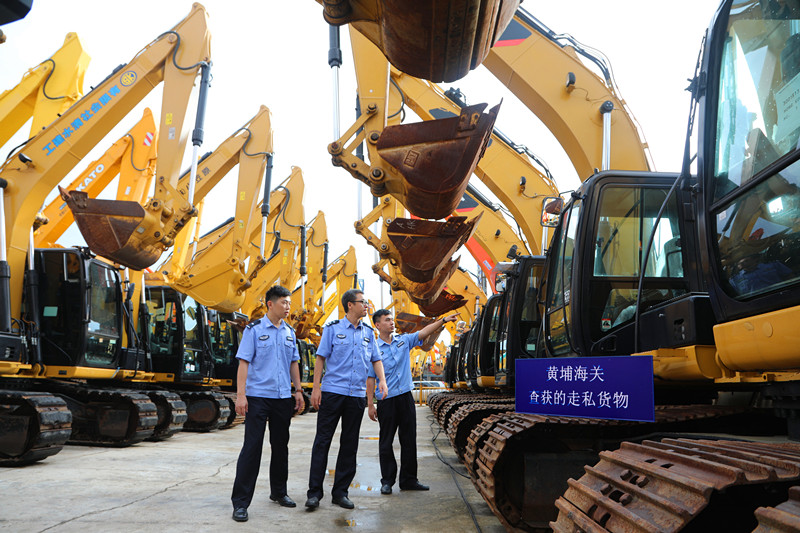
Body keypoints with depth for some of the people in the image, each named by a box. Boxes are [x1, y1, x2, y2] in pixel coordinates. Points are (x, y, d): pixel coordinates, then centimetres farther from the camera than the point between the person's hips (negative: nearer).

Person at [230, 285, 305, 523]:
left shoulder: (289, 332, 11)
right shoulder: (254, 329, -5)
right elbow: (244, 362, -8)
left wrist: (298, 390, 13)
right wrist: (241, 395, -15)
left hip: (283, 397, 6)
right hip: (258, 396, -5)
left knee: (280, 445, 14)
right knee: (252, 447, -6)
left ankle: (278, 492, 29)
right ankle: (240, 502, -1)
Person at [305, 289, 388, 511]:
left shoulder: (368, 332, 12)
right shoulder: (333, 328, 0)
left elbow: (376, 359, 15)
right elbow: (321, 358, -1)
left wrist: (382, 380, -2)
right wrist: (316, 387, -7)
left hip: (357, 394, 4)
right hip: (332, 392, -4)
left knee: (350, 444, 7)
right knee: (322, 441, -3)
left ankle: (340, 492, 16)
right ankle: (314, 492, 3)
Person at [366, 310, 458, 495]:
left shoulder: (404, 341, 9)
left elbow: (424, 332, 1)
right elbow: (370, 378, -4)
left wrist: (443, 320, -12)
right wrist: (370, 404, -7)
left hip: (405, 397, 4)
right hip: (386, 399, -4)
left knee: (409, 440, 7)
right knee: (386, 442, 2)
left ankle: (409, 480, 16)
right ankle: (387, 481, 12)